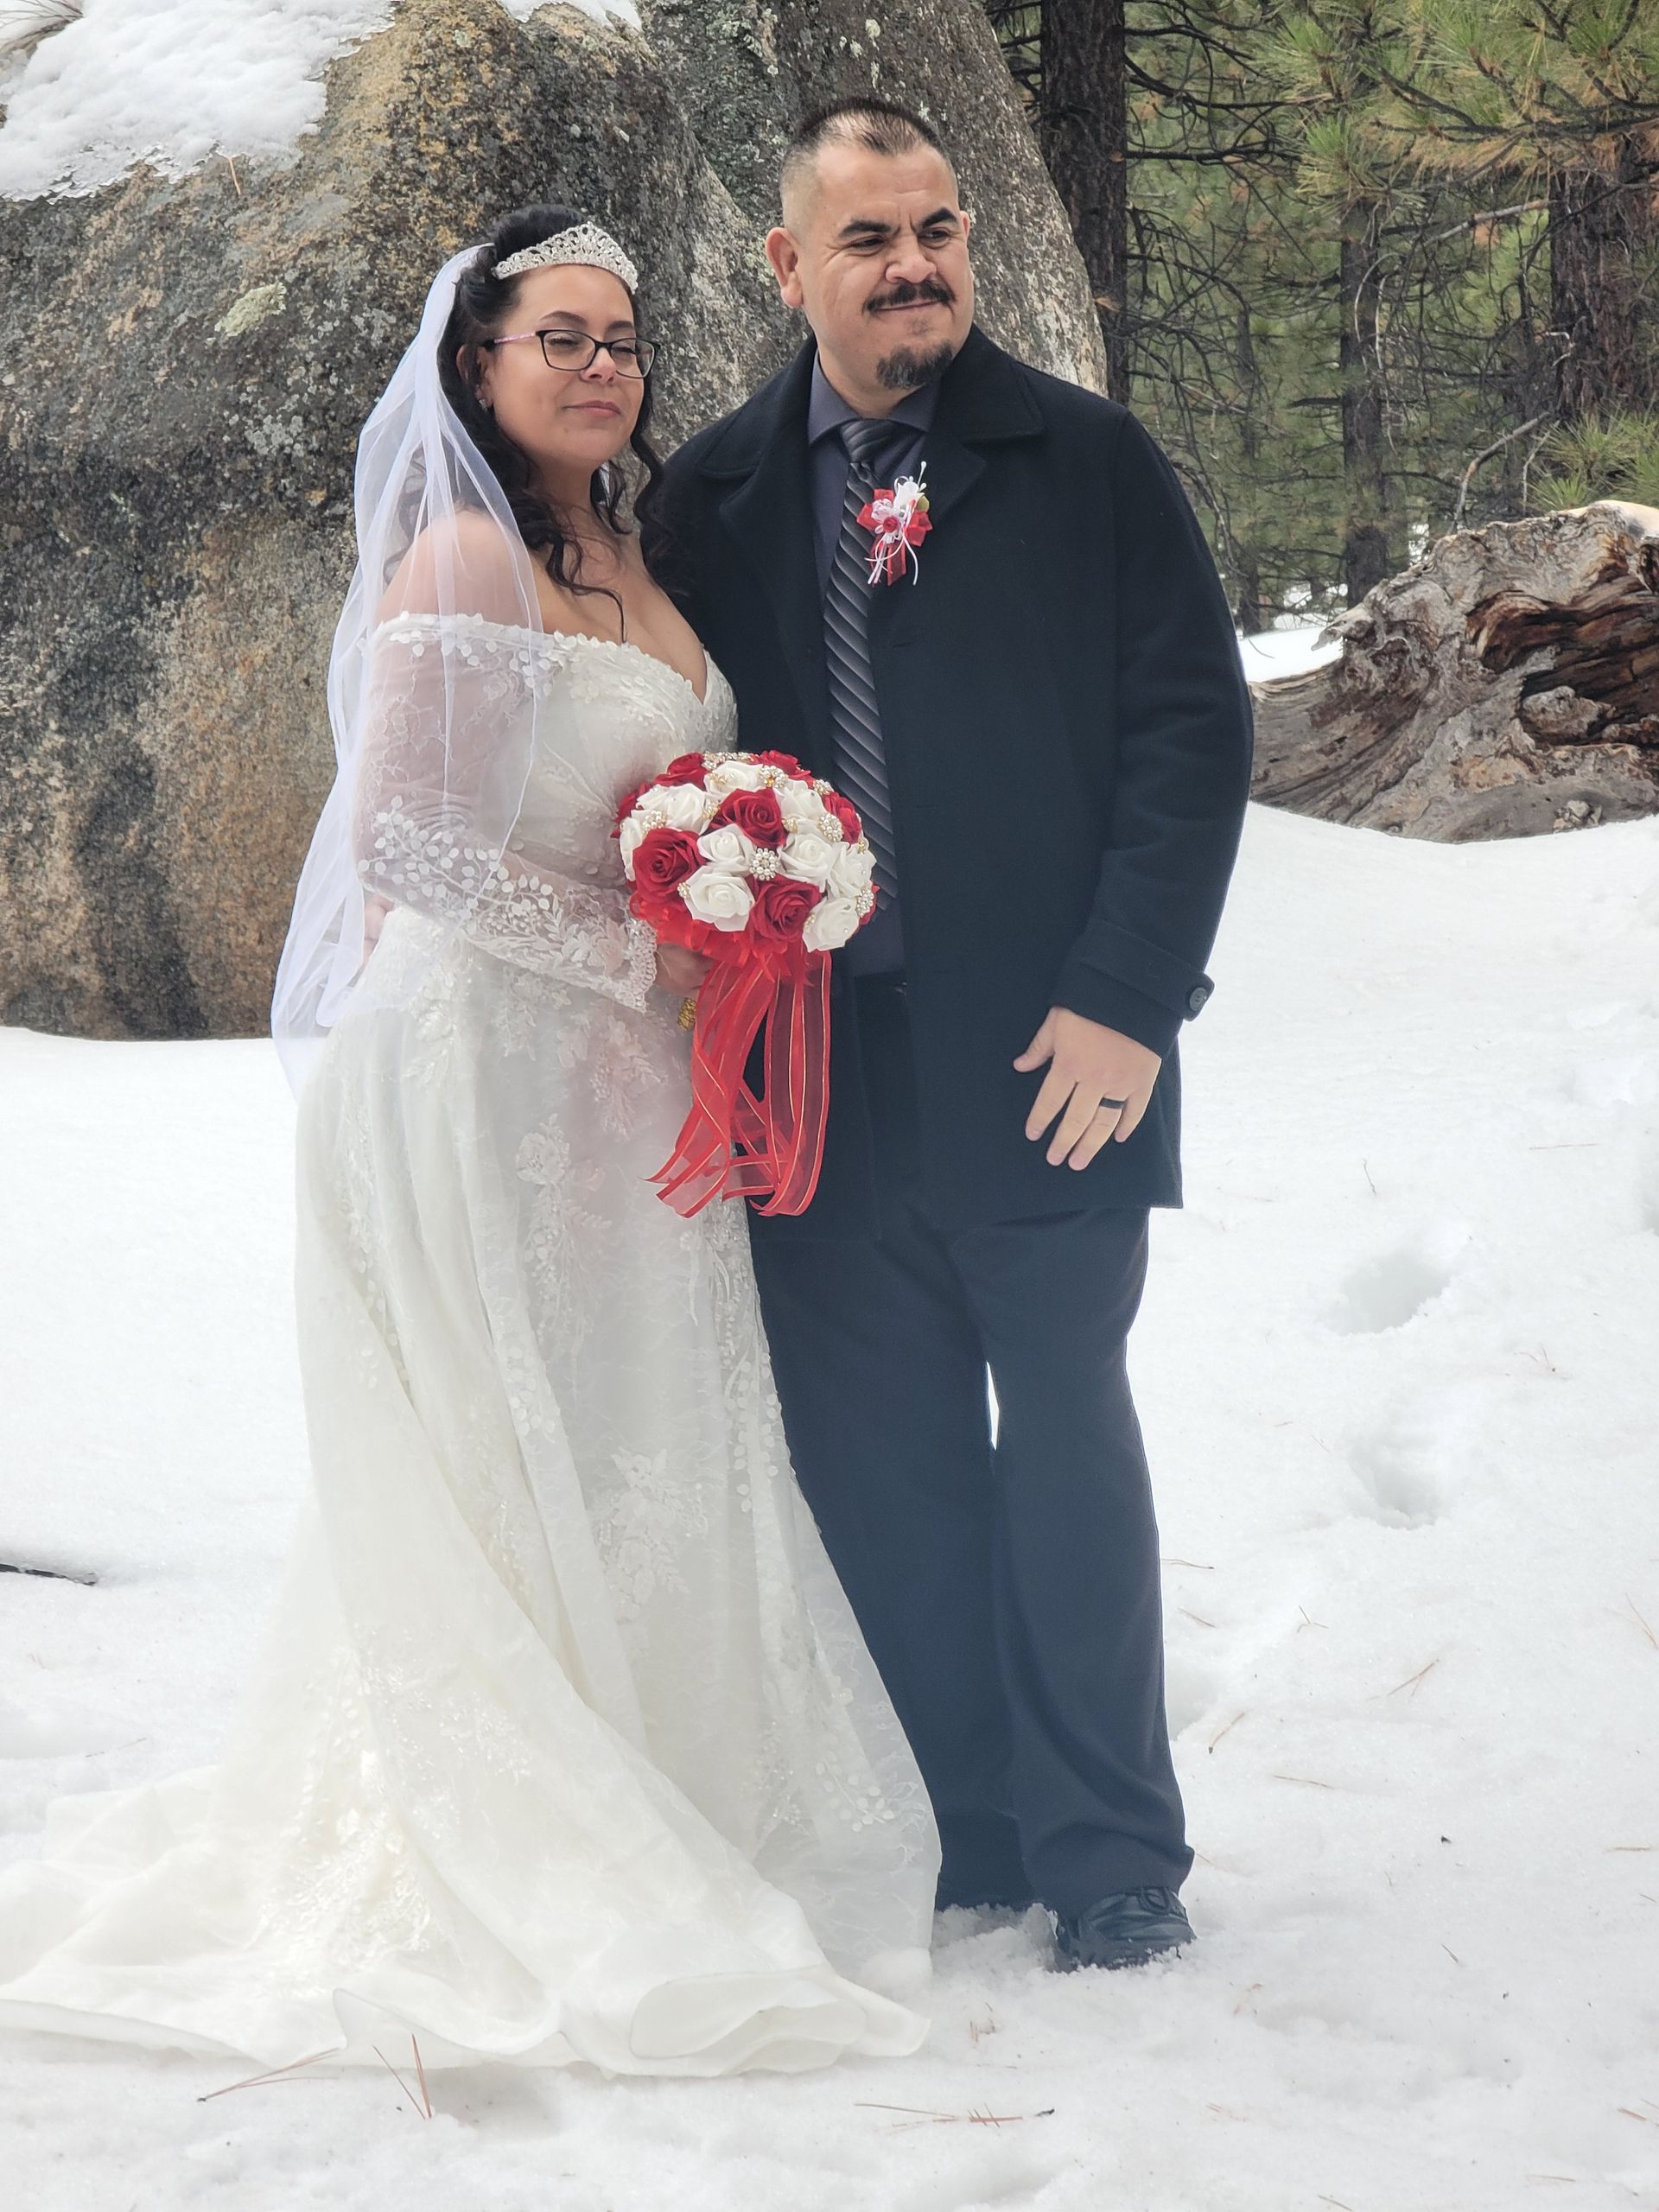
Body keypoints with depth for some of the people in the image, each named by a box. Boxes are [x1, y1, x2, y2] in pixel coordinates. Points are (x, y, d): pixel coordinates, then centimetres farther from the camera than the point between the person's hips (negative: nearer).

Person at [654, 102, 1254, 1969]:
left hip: (1045, 1061, -3)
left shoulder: (1088, 460, 0)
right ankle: (954, 1831, 20)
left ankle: (1107, 1846, 18)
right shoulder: (716, 491, 8)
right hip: (821, 1075, 3)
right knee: (877, 1472, 7)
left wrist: (1126, 1001, -11)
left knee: (1065, 1447, 5)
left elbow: (1195, 728, -4)